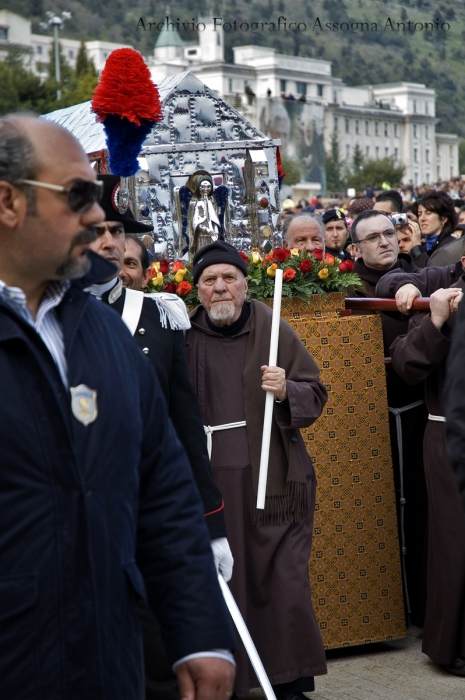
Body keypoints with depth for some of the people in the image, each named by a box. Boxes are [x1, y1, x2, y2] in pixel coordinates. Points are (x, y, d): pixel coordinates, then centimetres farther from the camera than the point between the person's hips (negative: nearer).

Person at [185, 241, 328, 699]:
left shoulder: (273, 330, 2)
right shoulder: (186, 337, 4)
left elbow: (315, 394, 4)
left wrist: (287, 391, -16)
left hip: (270, 480, -1)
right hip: (209, 482, 1)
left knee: (281, 580, 0)